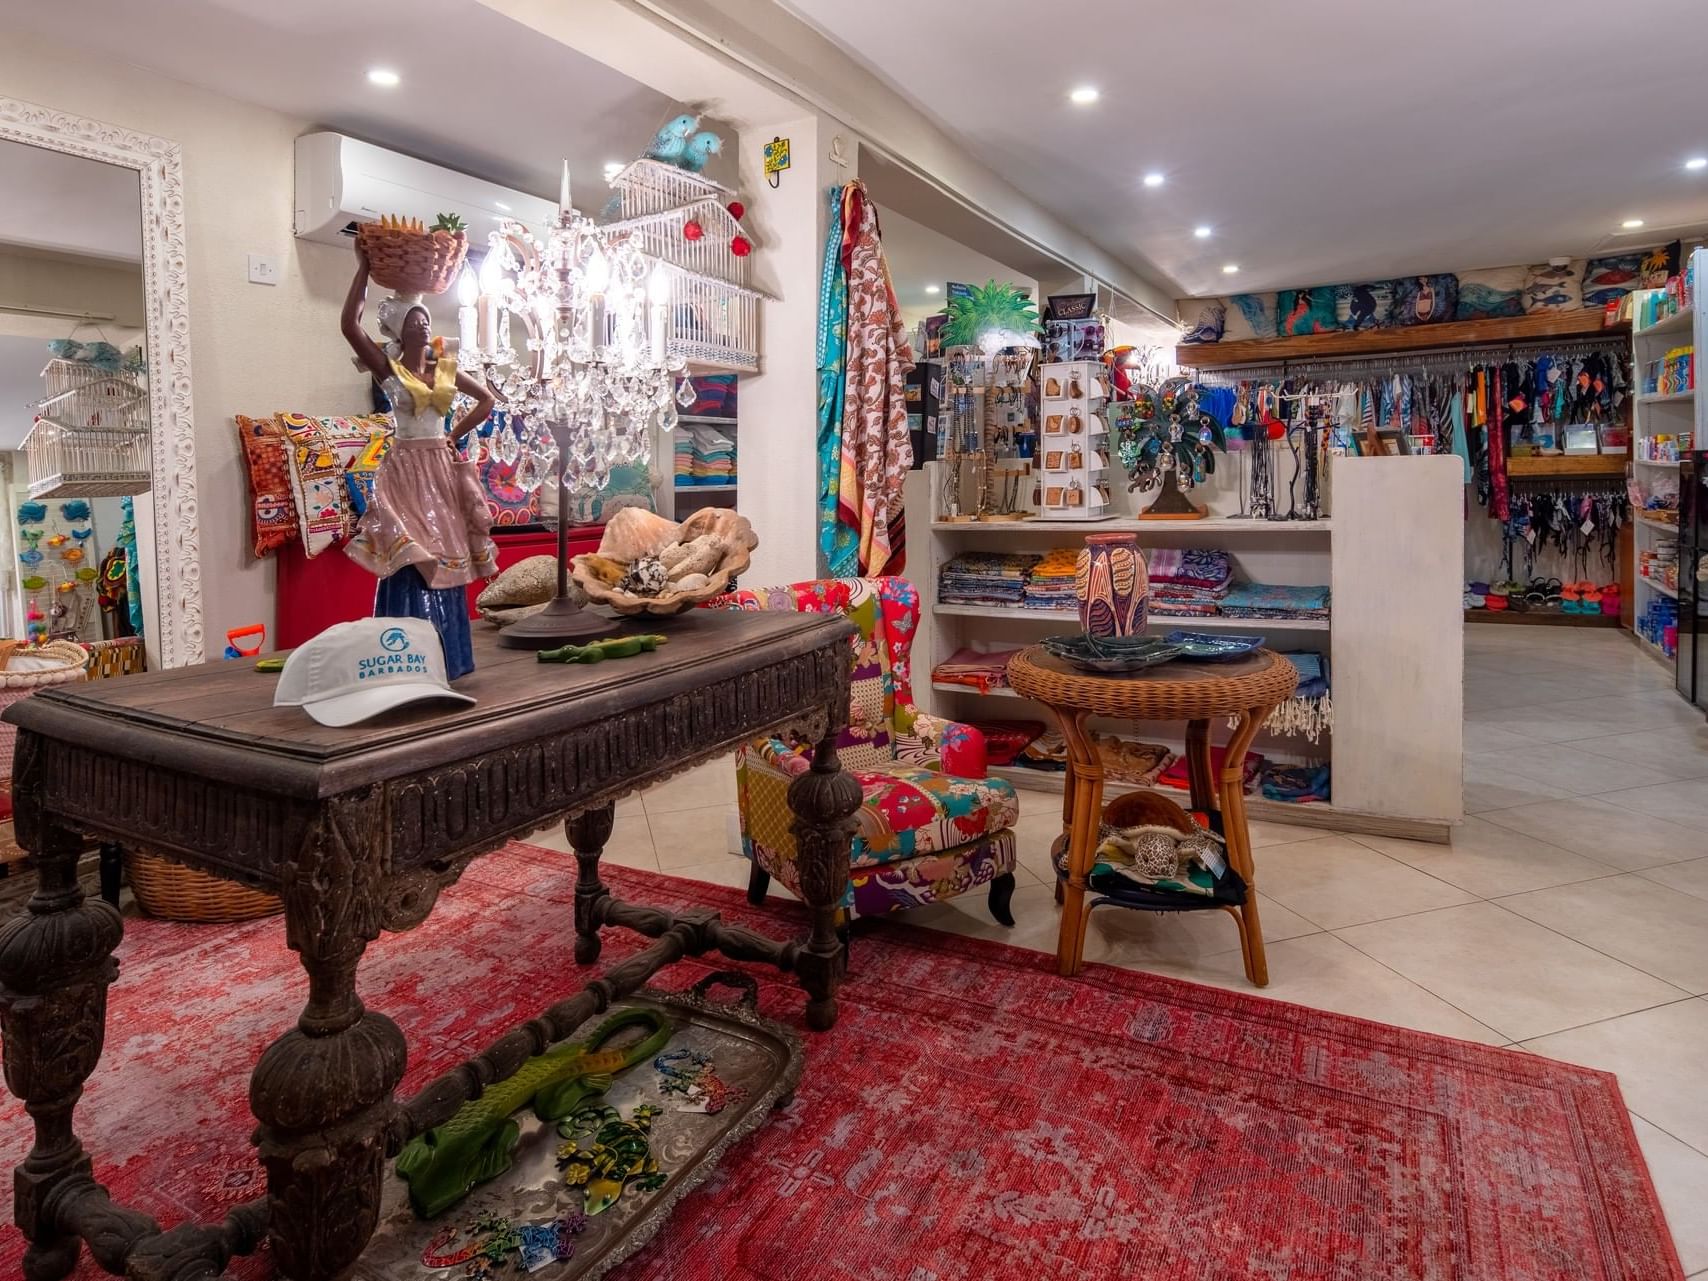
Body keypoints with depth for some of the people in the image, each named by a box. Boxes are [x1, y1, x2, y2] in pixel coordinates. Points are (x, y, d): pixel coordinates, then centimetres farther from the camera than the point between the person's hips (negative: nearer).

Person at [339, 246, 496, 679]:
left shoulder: (447, 367, 9)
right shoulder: (388, 368, -3)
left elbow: (486, 399, 19)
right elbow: (349, 325, -16)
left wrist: (457, 434, 9)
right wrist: (363, 269, -12)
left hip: (443, 468, 5)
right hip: (407, 470, -5)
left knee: (444, 557, 8)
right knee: (412, 560, -9)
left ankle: (445, 656, 17)